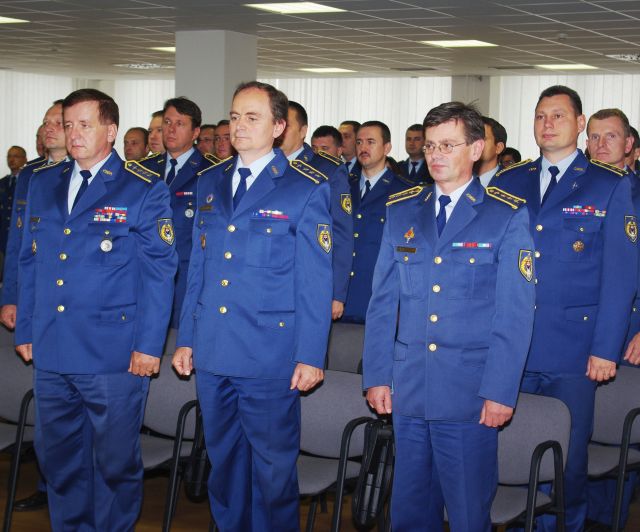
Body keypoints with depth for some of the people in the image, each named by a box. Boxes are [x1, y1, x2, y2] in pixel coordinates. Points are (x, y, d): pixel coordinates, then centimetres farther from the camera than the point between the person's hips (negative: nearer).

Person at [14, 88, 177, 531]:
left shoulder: (144, 191, -4)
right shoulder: (43, 185, 12)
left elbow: (159, 272, -6)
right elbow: (30, 262, 16)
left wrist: (149, 344, -11)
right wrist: (26, 330, 12)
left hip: (114, 354, -5)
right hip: (50, 350, 5)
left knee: (115, 460, 4)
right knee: (59, 456, 13)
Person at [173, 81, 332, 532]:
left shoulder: (307, 189, -6)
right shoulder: (210, 184, 11)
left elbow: (315, 280, -7)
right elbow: (198, 268, 15)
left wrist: (310, 356, -11)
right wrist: (186, 338, 12)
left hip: (271, 355, -5)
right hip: (212, 353, 5)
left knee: (273, 464, 4)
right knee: (224, 459, 16)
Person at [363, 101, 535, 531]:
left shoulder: (508, 216, -2)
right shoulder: (402, 211, 10)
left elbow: (516, 312, -6)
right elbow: (383, 301, 10)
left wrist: (500, 390, -11)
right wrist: (377, 375, 4)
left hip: (470, 393, -4)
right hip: (408, 387, 4)